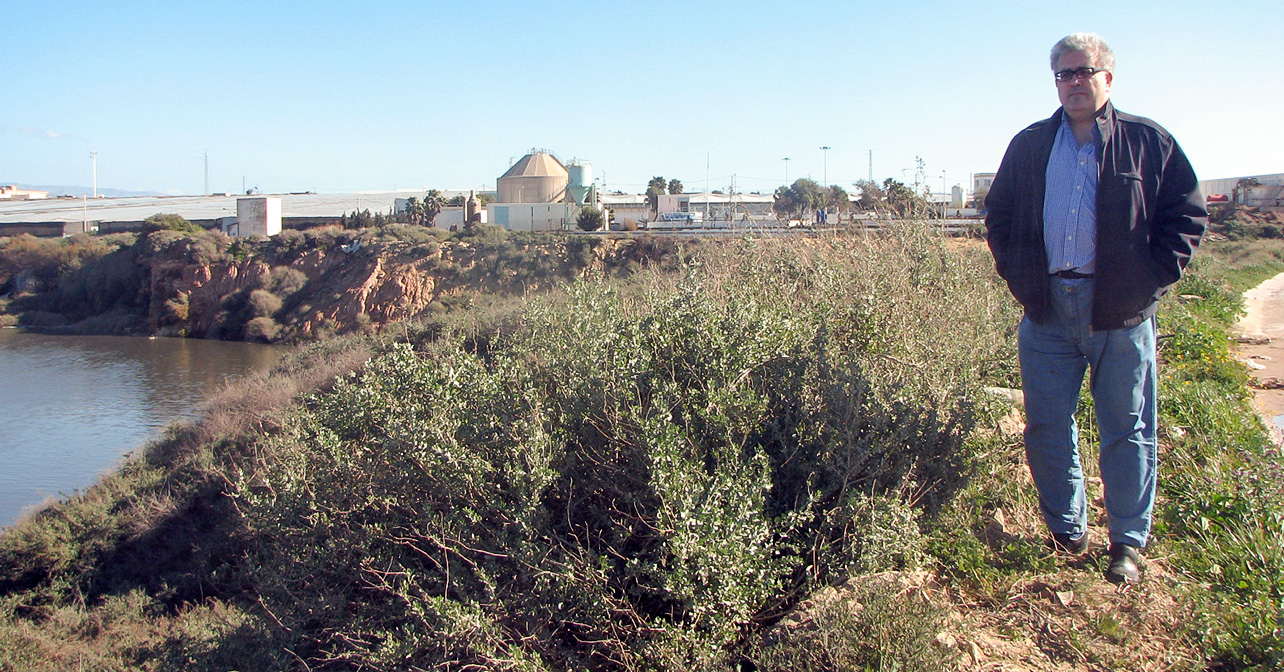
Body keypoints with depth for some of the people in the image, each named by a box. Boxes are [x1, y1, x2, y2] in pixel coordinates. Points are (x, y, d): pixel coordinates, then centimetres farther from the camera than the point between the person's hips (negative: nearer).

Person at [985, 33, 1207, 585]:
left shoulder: (1149, 142, 4)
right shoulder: (1028, 147, 12)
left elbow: (1187, 213, 5)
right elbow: (998, 215, 19)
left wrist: (1155, 276, -5)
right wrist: (1015, 274, 8)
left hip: (1121, 311, -2)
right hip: (1047, 310, 3)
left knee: (1127, 431, 4)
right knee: (1046, 430, 6)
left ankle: (1129, 542, 17)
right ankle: (1067, 532, 23)